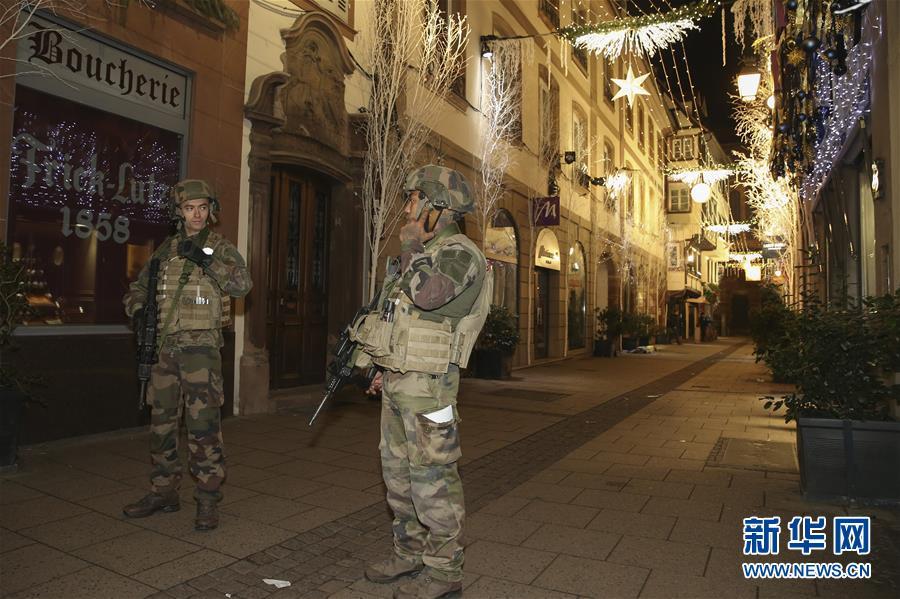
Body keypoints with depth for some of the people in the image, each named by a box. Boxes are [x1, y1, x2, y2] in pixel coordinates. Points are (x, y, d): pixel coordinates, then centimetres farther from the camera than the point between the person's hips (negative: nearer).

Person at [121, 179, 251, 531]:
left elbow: (242, 284, -16)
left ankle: (208, 500, 3)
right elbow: (137, 288, 23)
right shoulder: (166, 250, 14)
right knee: (161, 424, 12)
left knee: (203, 425, -7)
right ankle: (163, 492, 26)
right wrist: (138, 311, 4)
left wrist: (206, 259, -22)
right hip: (165, 347, 5)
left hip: (200, 348, -5)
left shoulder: (220, 248, 1)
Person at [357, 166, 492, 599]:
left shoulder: (459, 253, -12)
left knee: (431, 477, -1)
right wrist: (386, 368, 23)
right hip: (398, 384, 10)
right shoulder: (425, 253, 18)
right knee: (398, 471, 17)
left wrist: (411, 247, -15)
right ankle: (410, 552, 32)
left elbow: (427, 296, -31)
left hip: (426, 385, -10)